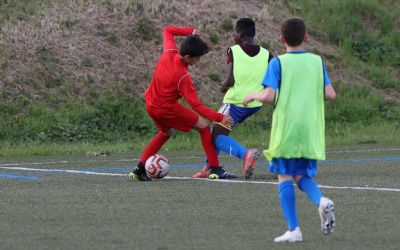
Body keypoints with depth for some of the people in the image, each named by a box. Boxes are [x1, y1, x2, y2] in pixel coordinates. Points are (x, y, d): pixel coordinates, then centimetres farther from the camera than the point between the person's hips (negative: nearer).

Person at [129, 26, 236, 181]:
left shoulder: (169, 53, -14)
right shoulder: (183, 78, -30)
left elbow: (168, 31, 7)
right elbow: (196, 106, -28)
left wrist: (189, 31, 2)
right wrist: (219, 118, -30)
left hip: (151, 105, 8)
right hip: (167, 109, -8)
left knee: (165, 133, 30)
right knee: (203, 127, 3)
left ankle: (139, 169, 20)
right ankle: (215, 169, 0)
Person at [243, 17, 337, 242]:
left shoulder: (278, 63, -3)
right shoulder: (317, 62, 7)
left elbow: (269, 96, -13)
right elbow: (331, 94, 3)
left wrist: (254, 95, 7)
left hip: (285, 131, -3)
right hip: (311, 132, 3)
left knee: (285, 177, 5)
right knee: (303, 176, 15)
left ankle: (294, 230, -2)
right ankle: (321, 201, -17)